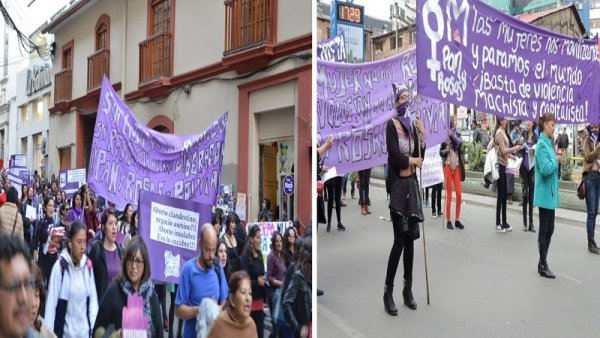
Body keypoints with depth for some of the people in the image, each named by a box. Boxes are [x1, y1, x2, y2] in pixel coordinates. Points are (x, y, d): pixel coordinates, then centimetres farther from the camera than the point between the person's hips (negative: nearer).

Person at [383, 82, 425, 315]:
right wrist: (413, 160, -2)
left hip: (412, 184, 7)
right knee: (399, 239, -8)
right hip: (398, 184, -7)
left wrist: (422, 136, -6)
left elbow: (420, 156, 8)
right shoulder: (392, 124, -8)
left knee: (411, 238, 9)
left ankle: (408, 289, 19)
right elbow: (395, 157, -18)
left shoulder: (412, 124, 12)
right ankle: (388, 291, 1)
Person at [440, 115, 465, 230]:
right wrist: (445, 150, -19)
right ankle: (448, 220, 4)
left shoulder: (457, 135, 9)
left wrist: (452, 136, -27)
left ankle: (457, 220, 12)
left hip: (457, 166, 5)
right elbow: (440, 152, 2)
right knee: (449, 195, -2)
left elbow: (459, 144, -13)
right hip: (448, 165, -5)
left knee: (459, 194, 3)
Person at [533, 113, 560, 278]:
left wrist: (556, 158, 0)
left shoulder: (548, 143, 12)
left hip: (550, 193, 9)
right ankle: (542, 266, 7)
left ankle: (543, 262, 23)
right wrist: (556, 160, -10)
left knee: (549, 229, 14)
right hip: (545, 193, -9)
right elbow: (545, 168, -24)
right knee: (544, 230, -1)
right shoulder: (542, 144, -16)